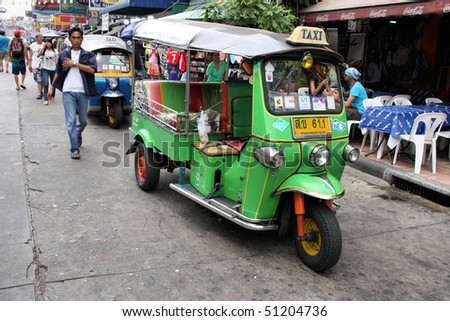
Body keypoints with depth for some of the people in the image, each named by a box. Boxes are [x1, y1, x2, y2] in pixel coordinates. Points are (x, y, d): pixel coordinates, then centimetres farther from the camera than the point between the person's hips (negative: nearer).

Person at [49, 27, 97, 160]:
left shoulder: (88, 55, 6)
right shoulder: (64, 54, 12)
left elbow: (92, 70, -12)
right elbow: (58, 72, 20)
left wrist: (75, 64, -12)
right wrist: (52, 87, 18)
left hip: (83, 92, 0)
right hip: (68, 92, 0)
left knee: (83, 121, 12)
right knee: (71, 121, -6)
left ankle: (78, 134, 44)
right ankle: (74, 149, -2)